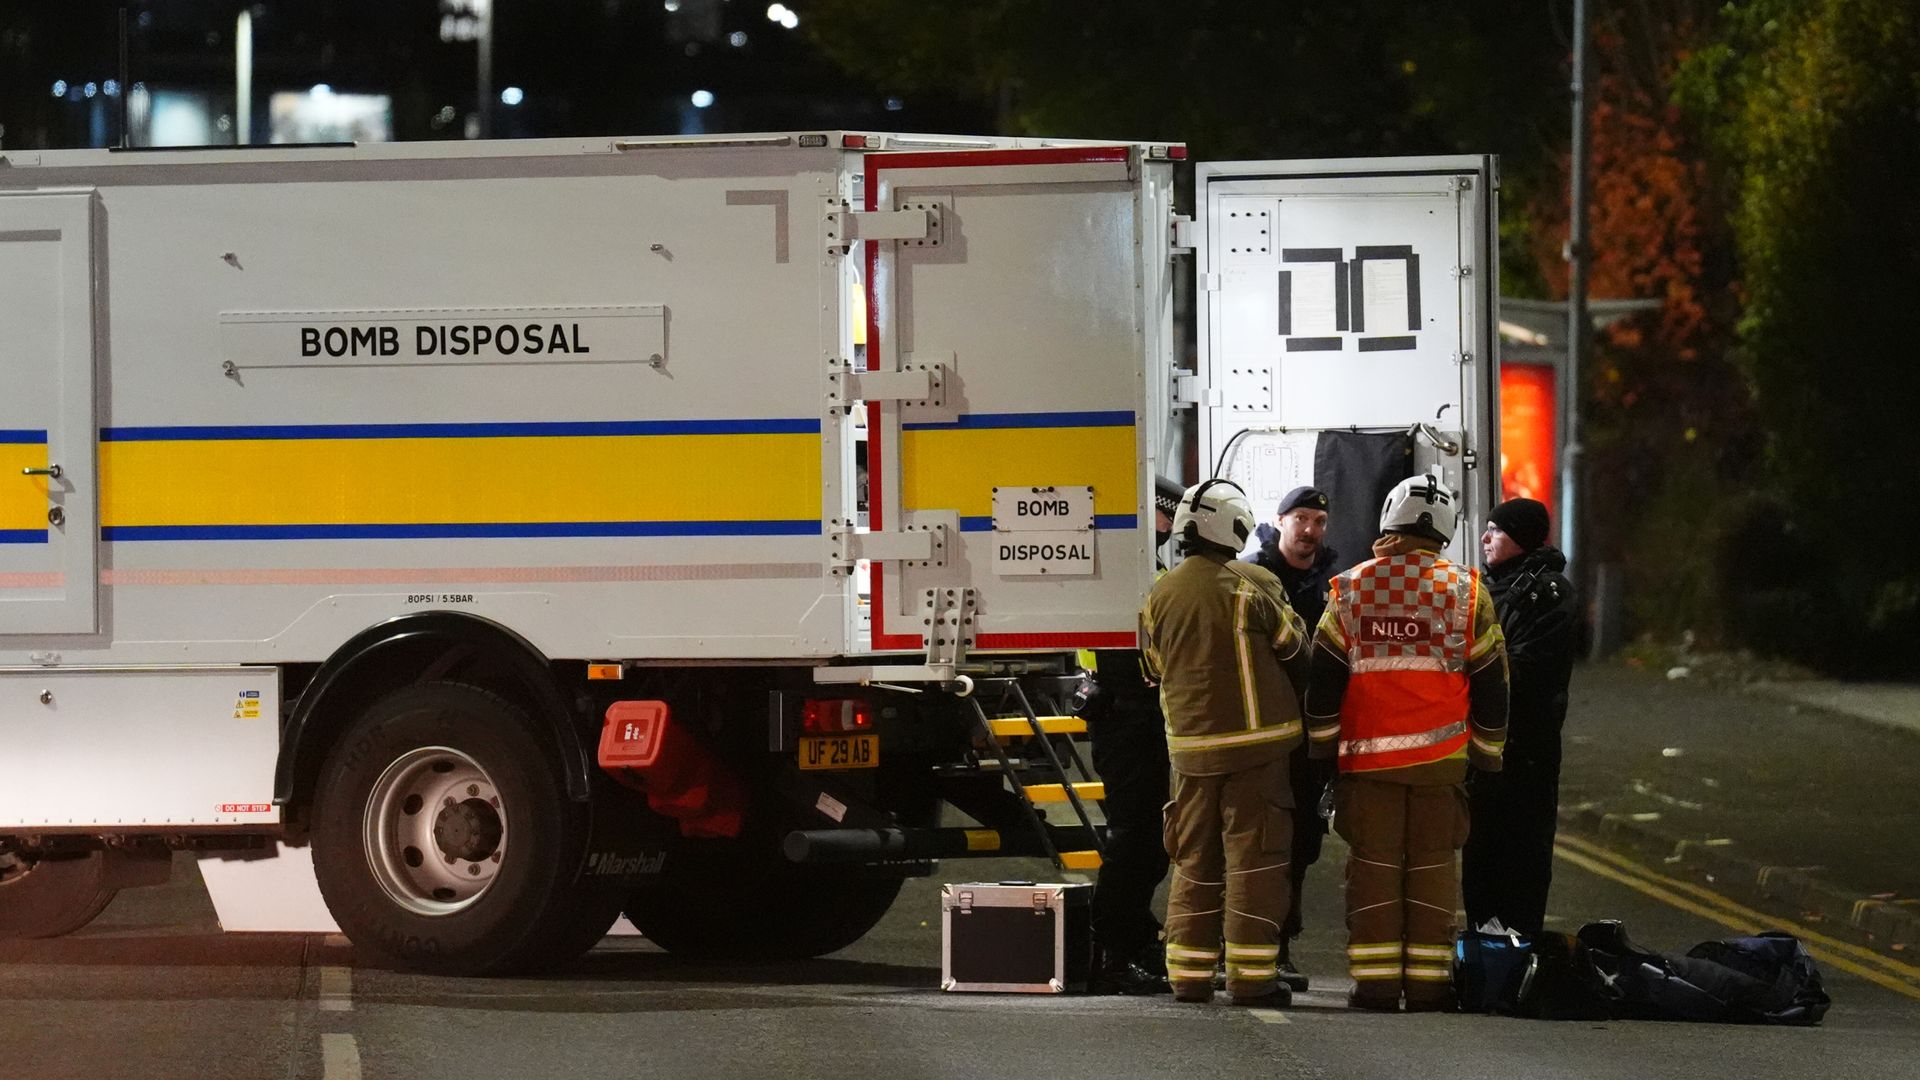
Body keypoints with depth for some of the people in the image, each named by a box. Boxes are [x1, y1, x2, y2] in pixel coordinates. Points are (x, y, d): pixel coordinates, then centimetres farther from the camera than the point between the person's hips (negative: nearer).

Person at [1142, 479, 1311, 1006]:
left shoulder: (1161, 594, 4)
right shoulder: (1253, 586, -11)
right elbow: (1296, 651, -1)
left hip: (1189, 745, 5)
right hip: (1255, 740, -5)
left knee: (1194, 860, 12)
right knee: (1253, 856, -2)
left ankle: (1189, 973, 12)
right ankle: (1251, 975, -4)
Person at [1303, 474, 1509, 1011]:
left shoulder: (1350, 589, 2)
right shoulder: (1467, 592, 2)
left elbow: (1323, 678, 4)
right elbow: (1490, 681, 6)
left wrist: (1323, 747, 13)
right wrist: (1488, 754, 14)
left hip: (1367, 756, 0)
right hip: (1440, 756, 0)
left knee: (1373, 866, 4)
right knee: (1431, 867, 4)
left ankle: (1374, 981, 2)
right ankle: (1427, 981, 2)